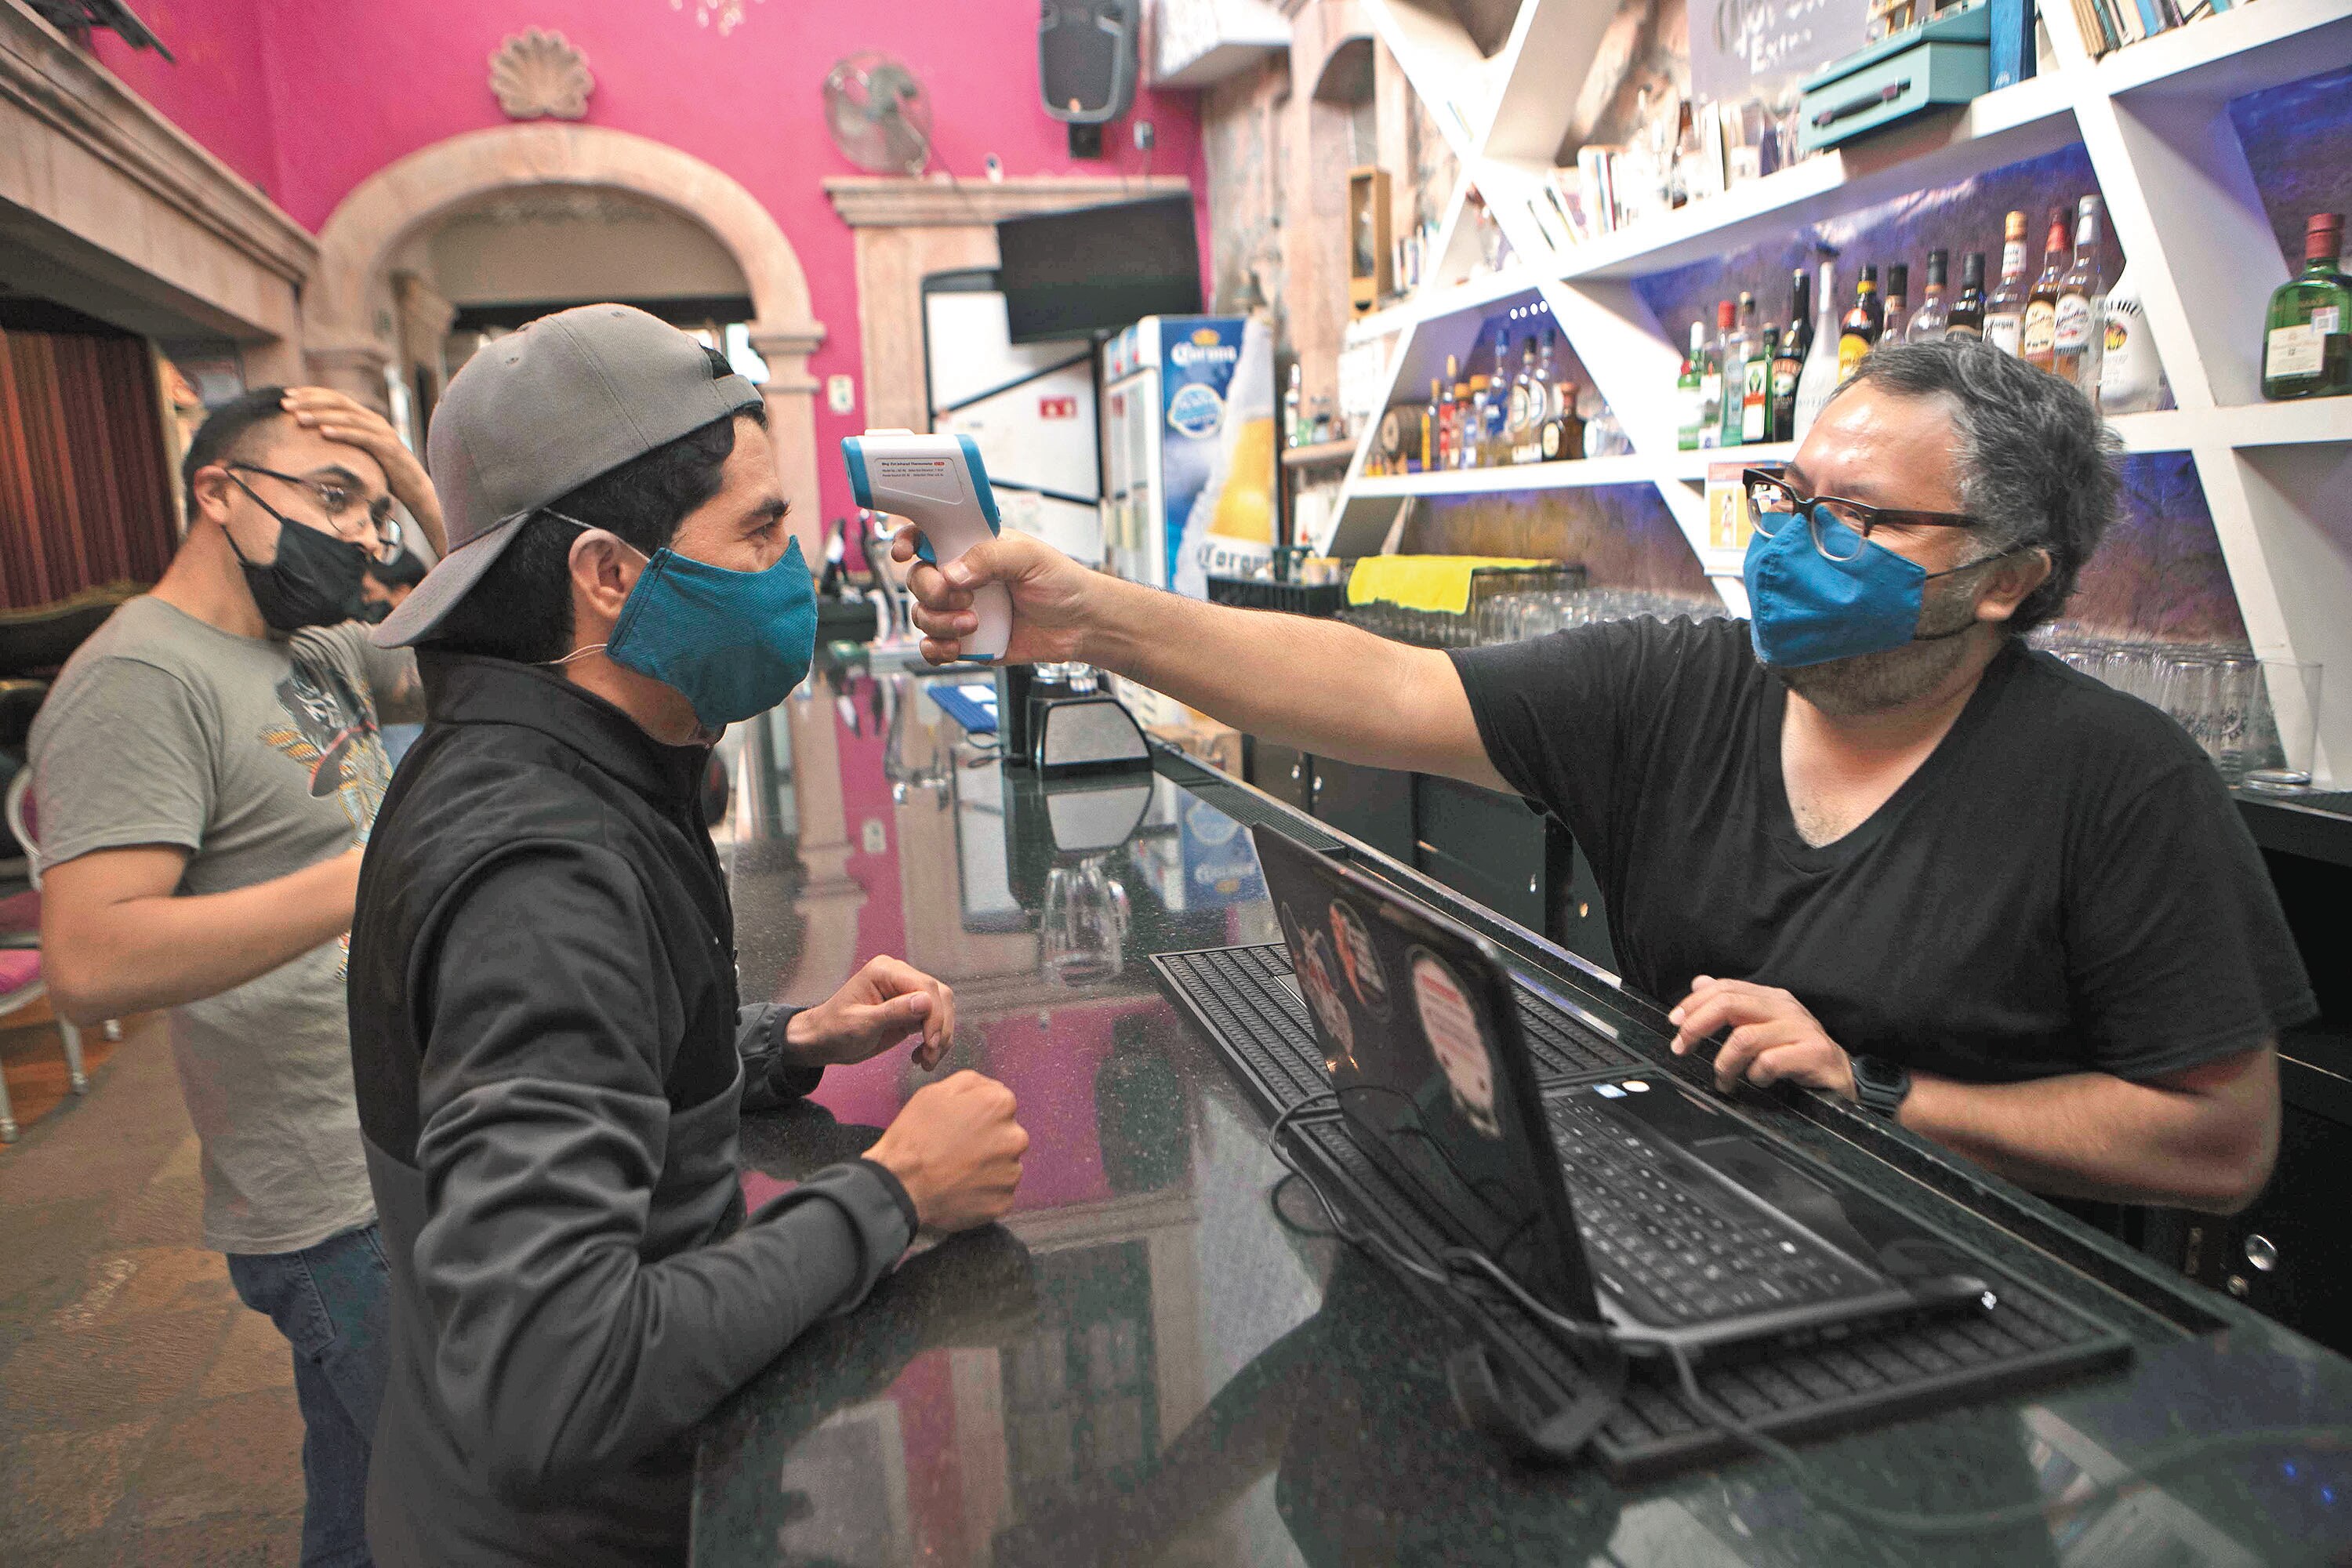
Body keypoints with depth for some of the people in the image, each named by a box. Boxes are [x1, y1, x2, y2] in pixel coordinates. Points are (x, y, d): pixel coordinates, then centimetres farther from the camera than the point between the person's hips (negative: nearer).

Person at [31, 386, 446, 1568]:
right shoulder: (143, 676, -16)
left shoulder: (320, 649, 9)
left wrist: (422, 488, 1)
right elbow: (91, 963, -25)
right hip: (345, 1212, -8)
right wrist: (372, 876, -31)